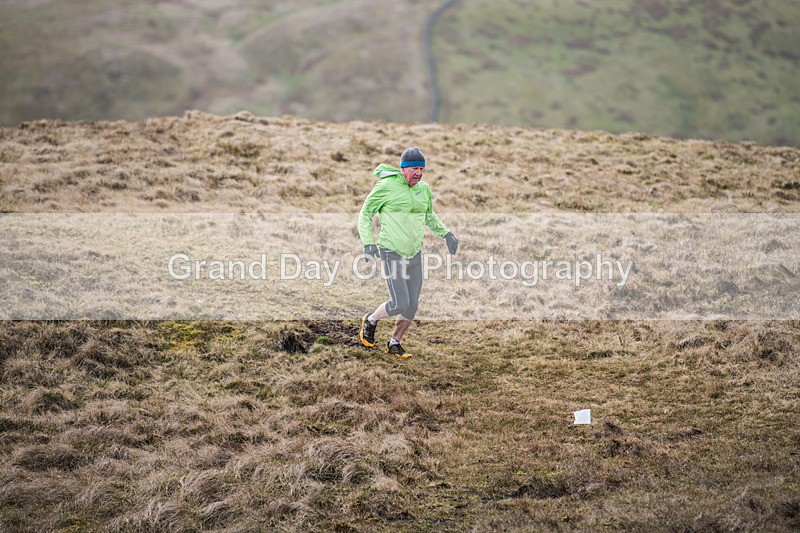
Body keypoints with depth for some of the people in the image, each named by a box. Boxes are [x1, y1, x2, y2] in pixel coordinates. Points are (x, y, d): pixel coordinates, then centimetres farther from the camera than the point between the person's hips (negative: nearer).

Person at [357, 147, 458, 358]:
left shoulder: (424, 189, 5)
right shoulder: (387, 186, -13)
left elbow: (429, 216, 24)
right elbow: (365, 213, -4)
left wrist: (446, 233, 10)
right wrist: (368, 243, -15)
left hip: (414, 254, 6)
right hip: (391, 254, -6)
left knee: (412, 305, 6)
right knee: (400, 304, -13)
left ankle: (395, 343, 28)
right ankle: (371, 321, 18)